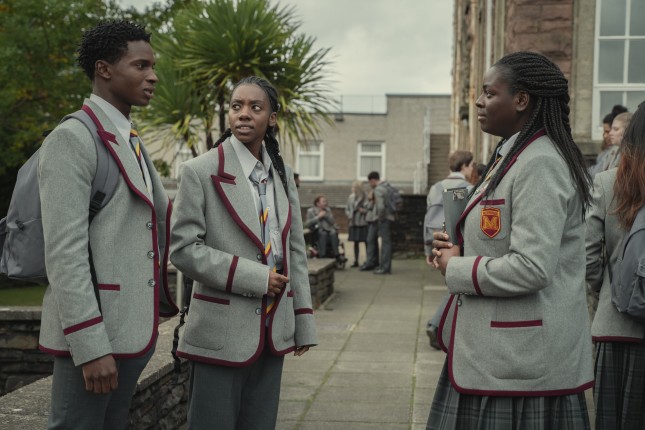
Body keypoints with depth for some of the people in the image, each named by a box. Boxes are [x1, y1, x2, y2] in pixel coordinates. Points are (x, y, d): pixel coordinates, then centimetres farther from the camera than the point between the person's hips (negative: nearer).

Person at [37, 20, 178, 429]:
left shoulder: (132, 143, 17)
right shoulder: (72, 138, -10)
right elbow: (64, 251, -17)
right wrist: (90, 346, -22)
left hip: (133, 330, 8)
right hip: (91, 335, -8)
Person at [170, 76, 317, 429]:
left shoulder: (282, 174, 10)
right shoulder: (201, 171, -6)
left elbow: (295, 250, 12)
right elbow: (183, 249, -11)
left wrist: (303, 323, 9)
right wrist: (255, 277, -15)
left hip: (272, 331, 5)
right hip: (221, 332, -5)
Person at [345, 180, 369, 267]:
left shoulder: (366, 197, -9)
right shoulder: (351, 197, 8)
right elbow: (347, 209, 17)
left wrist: (365, 211, -20)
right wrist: (349, 215, 1)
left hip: (363, 223, -5)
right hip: (354, 223, 5)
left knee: (366, 241, -1)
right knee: (356, 242, 10)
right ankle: (356, 261, 17)